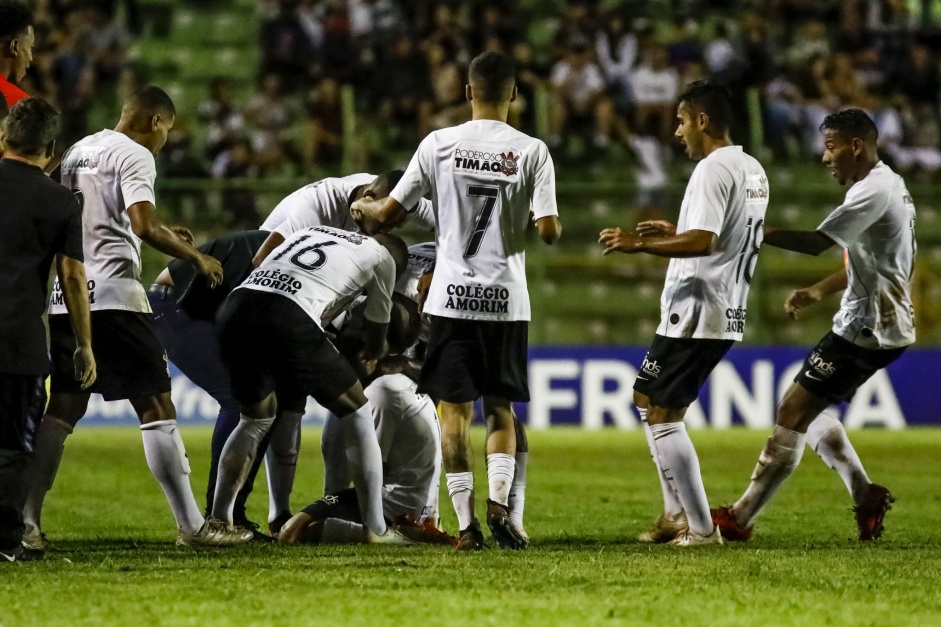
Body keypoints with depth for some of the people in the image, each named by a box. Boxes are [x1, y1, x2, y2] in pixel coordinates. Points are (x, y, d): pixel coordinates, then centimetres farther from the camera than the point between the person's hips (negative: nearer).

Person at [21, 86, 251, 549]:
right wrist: (196, 257, -7)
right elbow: (143, 224, -19)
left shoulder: (77, 152, 20)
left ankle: (26, 522, 2)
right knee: (156, 407, -3)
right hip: (112, 294, -7)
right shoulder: (134, 155, -5)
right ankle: (191, 525, -2)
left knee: (63, 408, 10)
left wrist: (164, 233, 30)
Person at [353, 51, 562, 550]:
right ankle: (499, 503, -8)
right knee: (500, 408, 12)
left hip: (451, 296, 0)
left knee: (454, 410, 4)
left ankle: (467, 523, -2)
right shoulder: (531, 152, -4)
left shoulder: (439, 144, -2)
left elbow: (389, 213, 2)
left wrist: (363, 207, 24)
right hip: (506, 299, 0)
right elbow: (548, 229, -10)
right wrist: (555, 228, 14)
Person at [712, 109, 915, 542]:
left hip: (868, 328, -10)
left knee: (794, 410, -8)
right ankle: (864, 494, 11)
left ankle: (742, 518, -5)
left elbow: (817, 243, -25)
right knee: (808, 407, 18)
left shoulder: (873, 191, -18)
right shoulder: (891, 186, 15)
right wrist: (819, 291, 17)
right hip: (881, 324, 10)